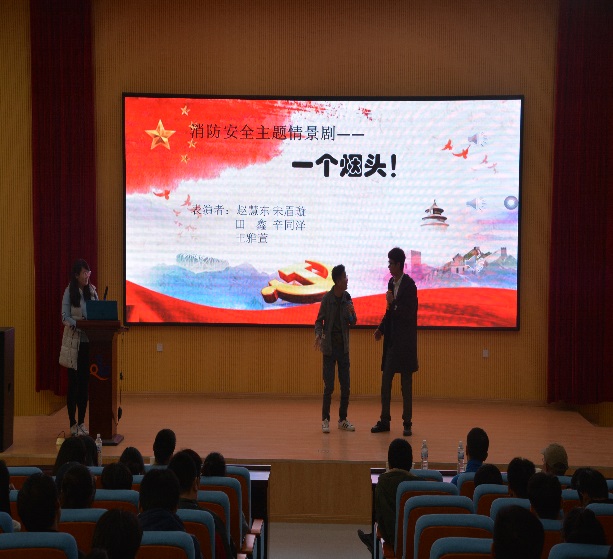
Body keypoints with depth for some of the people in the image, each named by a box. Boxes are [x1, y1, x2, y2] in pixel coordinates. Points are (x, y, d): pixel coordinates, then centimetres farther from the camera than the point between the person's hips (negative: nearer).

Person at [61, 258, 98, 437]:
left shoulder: (92, 290, 7)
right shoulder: (69, 292, -6)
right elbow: (64, 317, -10)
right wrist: (78, 324, -26)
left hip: (89, 340, 4)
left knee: (85, 381, 8)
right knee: (73, 381, 0)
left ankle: (82, 422, 17)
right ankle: (72, 423, 7)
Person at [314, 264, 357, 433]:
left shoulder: (347, 297, 2)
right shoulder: (327, 298, -11)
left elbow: (353, 322, 8)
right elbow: (319, 320, -4)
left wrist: (351, 314, -14)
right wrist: (318, 335, -22)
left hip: (343, 347, 4)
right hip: (330, 346, -4)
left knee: (345, 385, 6)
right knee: (329, 386, -4)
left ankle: (343, 419, 17)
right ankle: (325, 420, 6)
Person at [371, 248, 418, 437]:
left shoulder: (409, 285, -13)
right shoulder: (391, 283, 10)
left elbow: (409, 313, -19)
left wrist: (393, 303, -20)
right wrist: (381, 329, 8)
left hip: (405, 342, -7)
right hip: (391, 341, 7)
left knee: (406, 384, 1)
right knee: (385, 381, 8)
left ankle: (407, 423, 9)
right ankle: (384, 421, 16)